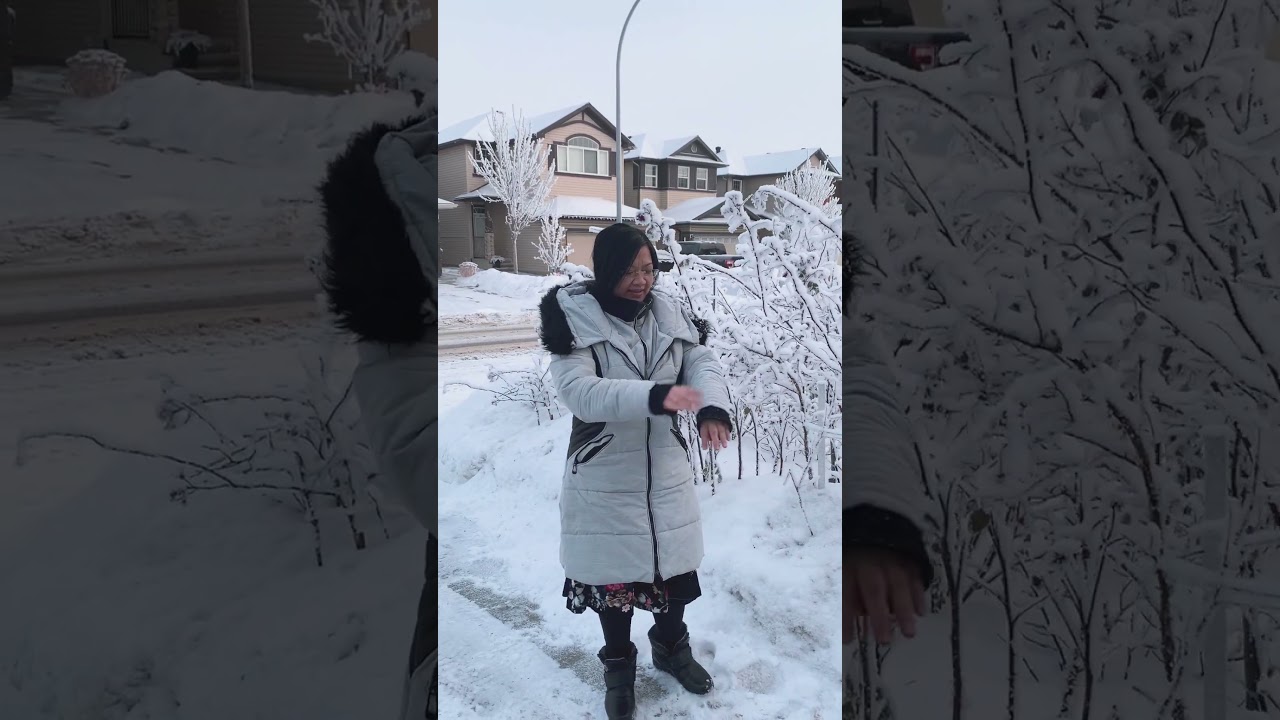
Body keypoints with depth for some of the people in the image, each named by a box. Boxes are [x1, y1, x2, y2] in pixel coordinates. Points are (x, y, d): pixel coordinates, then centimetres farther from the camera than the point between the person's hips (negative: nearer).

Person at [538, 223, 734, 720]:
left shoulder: (669, 313, -1)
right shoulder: (574, 318, -16)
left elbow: (703, 361, -6)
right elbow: (578, 391, -27)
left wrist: (712, 406, -29)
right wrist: (654, 396, -38)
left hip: (666, 470, 4)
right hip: (604, 477, -4)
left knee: (677, 562, 16)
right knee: (613, 570, 12)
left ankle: (671, 647, 44)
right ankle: (618, 664, 36)